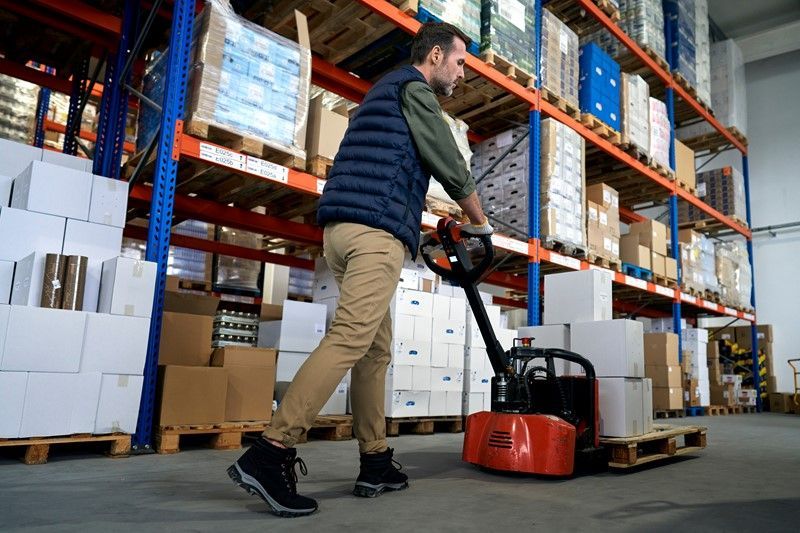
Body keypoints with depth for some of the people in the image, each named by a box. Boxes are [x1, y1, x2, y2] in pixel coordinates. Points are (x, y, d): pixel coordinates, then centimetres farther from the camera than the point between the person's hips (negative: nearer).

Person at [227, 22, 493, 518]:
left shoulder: (387, 90, 33)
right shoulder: (414, 87, 4)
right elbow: (451, 166, 0)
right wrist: (481, 223, 16)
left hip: (343, 226, 10)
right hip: (376, 229, -10)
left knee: (376, 347, 8)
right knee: (350, 339, -16)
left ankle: (376, 462, 11)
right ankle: (270, 454, -19)